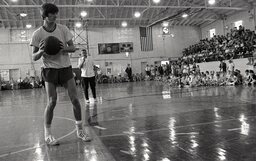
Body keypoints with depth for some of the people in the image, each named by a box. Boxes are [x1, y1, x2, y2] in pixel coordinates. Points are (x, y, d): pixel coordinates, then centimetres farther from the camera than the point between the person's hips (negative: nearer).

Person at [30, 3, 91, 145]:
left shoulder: (63, 29, -1)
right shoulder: (37, 34, -6)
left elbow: (73, 48, 2)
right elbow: (34, 57, -2)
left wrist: (64, 48, -20)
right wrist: (41, 51, -25)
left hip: (65, 67, 2)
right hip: (50, 69, -2)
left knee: (75, 99, -3)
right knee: (52, 102, -8)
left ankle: (80, 130, 12)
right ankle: (48, 134, 9)